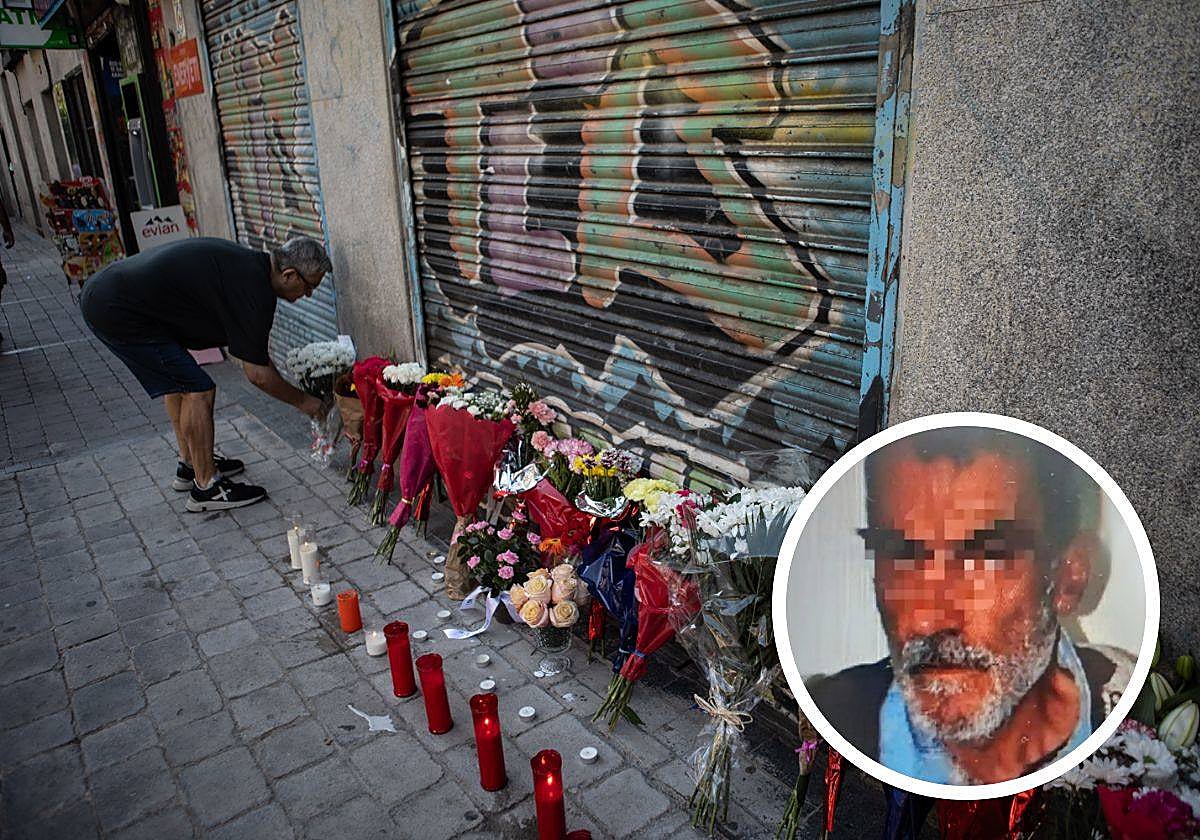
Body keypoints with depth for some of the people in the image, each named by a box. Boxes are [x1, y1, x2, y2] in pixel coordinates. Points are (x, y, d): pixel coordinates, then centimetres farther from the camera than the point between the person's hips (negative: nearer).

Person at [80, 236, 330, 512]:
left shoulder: (246, 262, 11)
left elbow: (253, 352, 21)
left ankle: (190, 465, 33)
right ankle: (206, 487, 5)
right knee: (197, 391, -6)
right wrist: (302, 400, 3)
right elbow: (258, 374, -12)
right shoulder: (253, 289, -19)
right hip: (119, 312, -11)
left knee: (178, 380, 22)